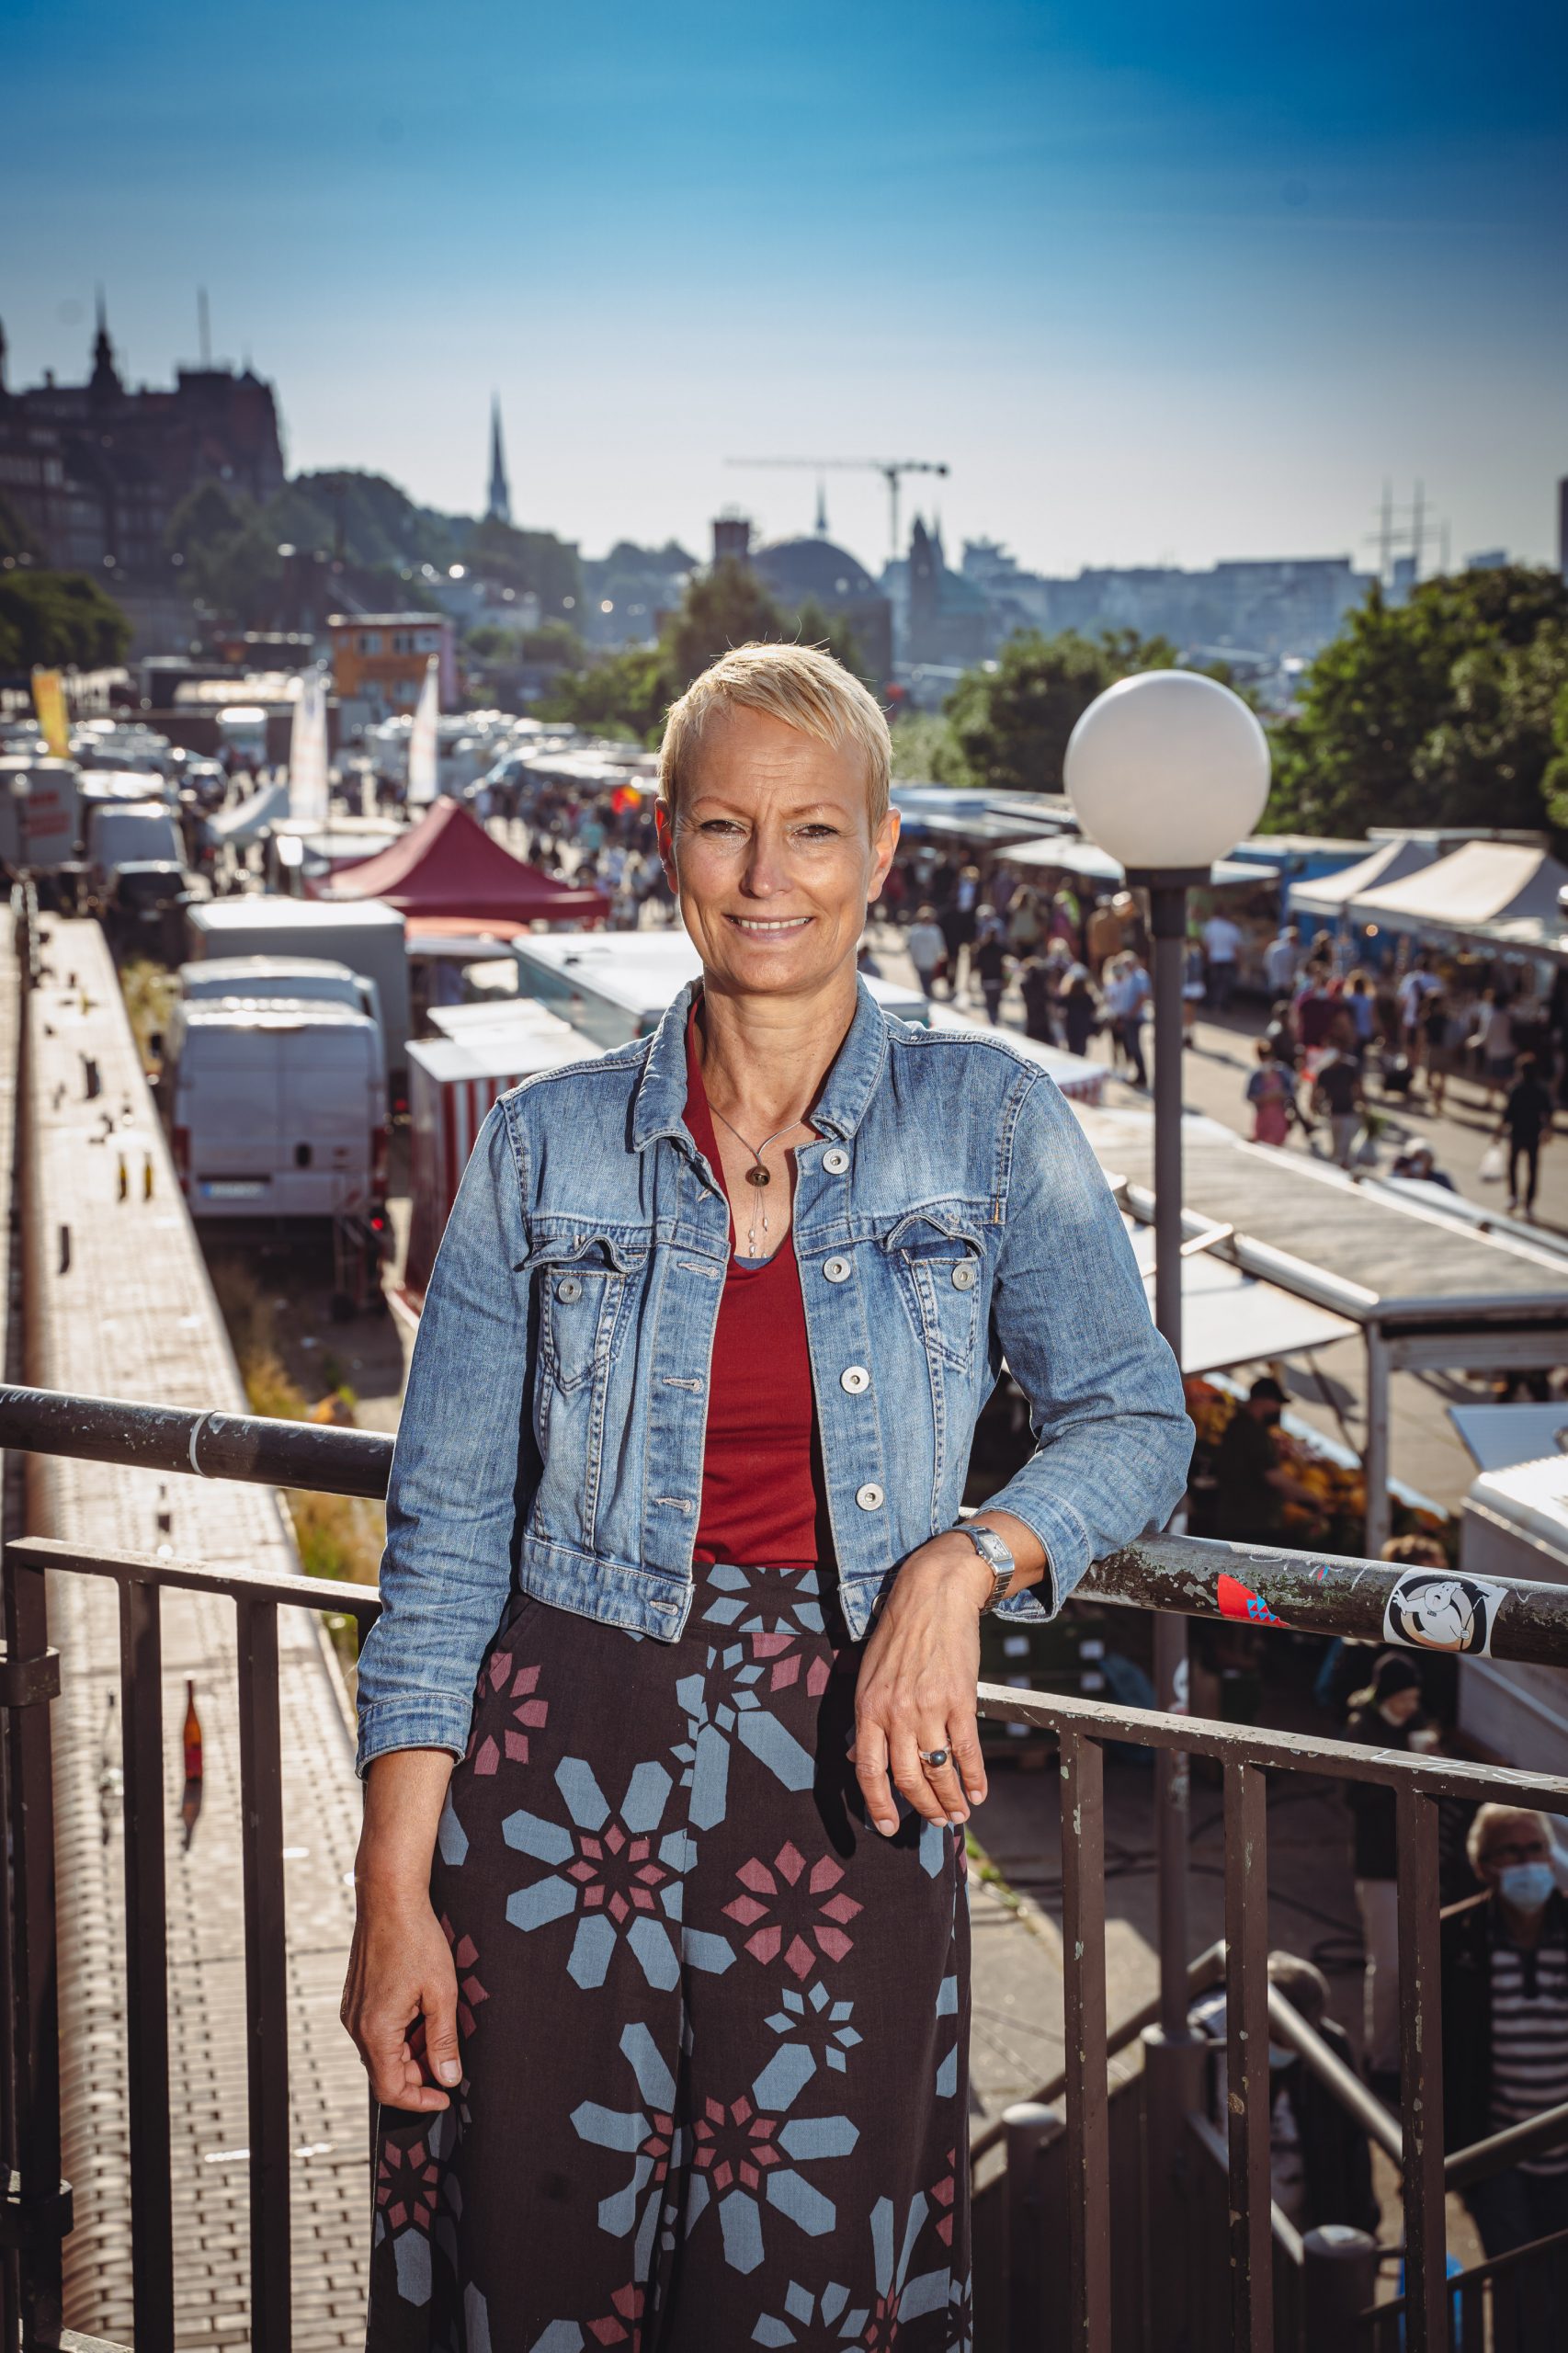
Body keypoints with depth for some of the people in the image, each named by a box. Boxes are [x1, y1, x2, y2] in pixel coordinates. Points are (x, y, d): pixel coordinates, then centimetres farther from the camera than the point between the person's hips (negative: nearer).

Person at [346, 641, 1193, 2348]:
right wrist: (394, 1889, -3)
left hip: (848, 1789, 0)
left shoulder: (990, 1121, 2)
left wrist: (961, 1562, -18)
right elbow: (447, 1523, 2)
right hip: (565, 1779, 0)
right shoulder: (549, 1147, 2)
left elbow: (1133, 1419, 3)